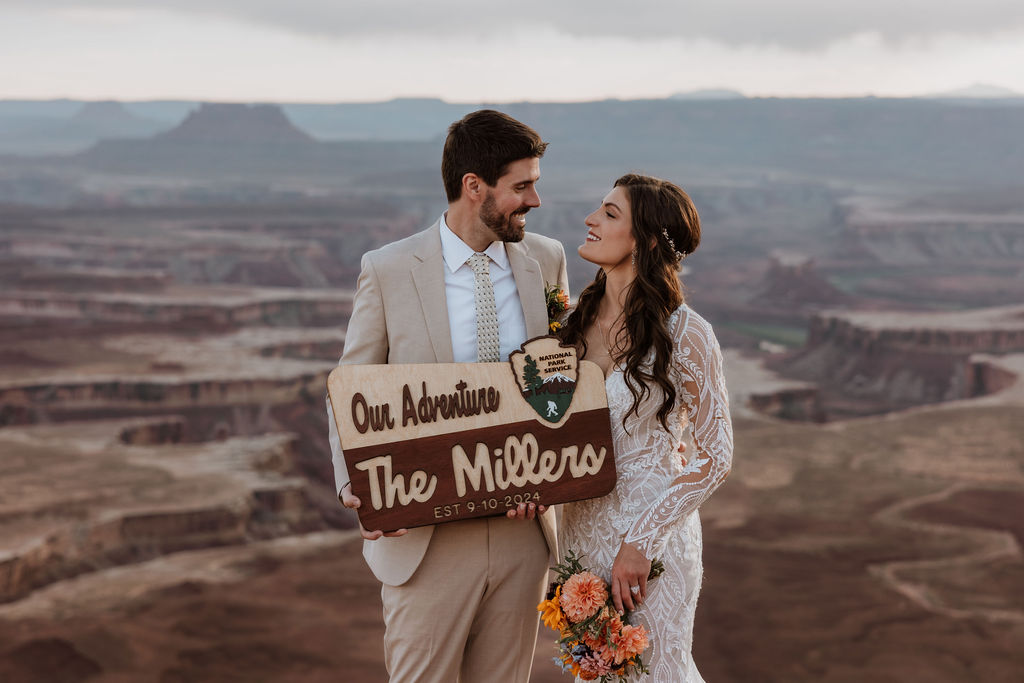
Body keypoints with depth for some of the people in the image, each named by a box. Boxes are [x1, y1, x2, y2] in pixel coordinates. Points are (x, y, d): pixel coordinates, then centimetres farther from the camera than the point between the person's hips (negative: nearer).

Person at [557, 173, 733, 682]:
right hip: (580, 523, 6)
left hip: (653, 529, -6)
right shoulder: (579, 319, 2)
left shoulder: (684, 334, -16)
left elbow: (714, 457, -13)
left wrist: (641, 542, -15)